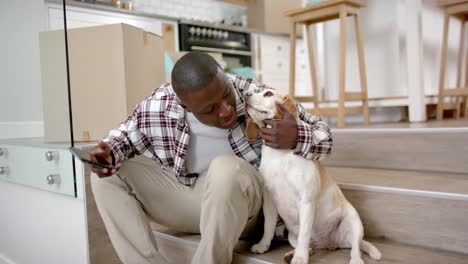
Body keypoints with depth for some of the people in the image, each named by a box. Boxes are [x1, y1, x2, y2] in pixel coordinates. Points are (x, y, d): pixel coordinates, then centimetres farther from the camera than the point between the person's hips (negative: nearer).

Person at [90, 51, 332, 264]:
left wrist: (296, 138, -33)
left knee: (225, 168, -37)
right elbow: (124, 136, 6)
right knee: (108, 172, -10)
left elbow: (323, 136, -9)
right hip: (186, 199, 4)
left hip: (240, 201, -3)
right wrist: (110, 153, -19)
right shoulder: (160, 105, -14)